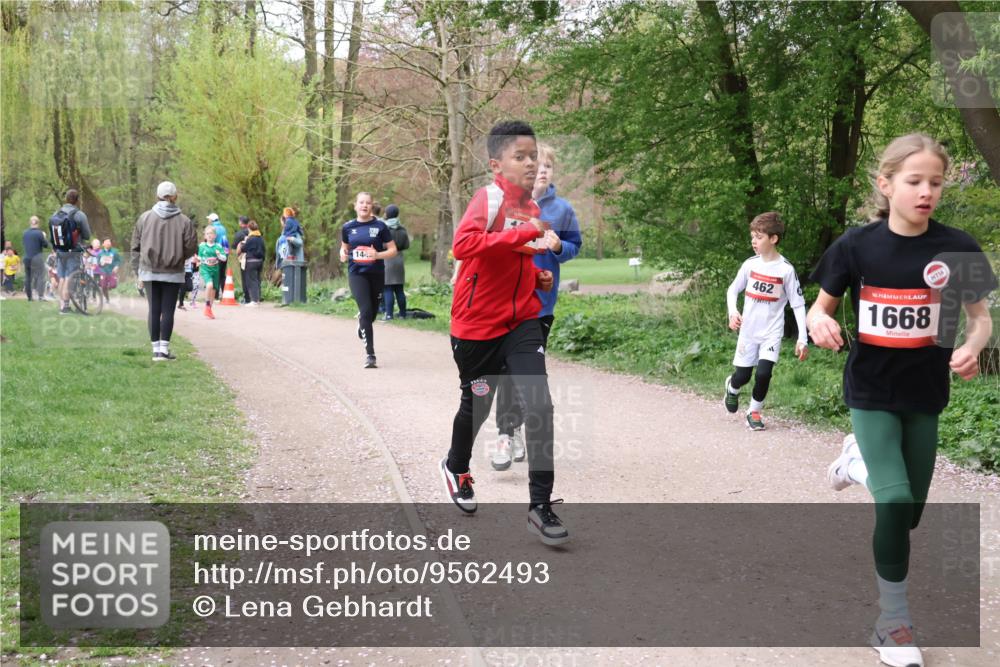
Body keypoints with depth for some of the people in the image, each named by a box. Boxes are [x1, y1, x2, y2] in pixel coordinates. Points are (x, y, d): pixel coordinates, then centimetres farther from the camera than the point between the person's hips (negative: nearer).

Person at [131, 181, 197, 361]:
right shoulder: (184, 221, -6)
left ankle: (156, 349, 9)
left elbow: (135, 246, 4)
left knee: (154, 310, 7)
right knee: (168, 310, 3)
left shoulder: (144, 218, 1)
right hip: (173, 273, -2)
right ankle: (164, 349, 0)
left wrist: (139, 269, 11)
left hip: (149, 272, 2)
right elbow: (191, 247, -5)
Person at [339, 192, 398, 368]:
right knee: (366, 311, -15)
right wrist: (343, 254, -4)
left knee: (372, 312, 12)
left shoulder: (380, 226, -2)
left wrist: (378, 255, -18)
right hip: (357, 273, -1)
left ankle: (362, 325, 50)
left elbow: (393, 250, 0)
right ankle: (370, 354, -12)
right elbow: (344, 247, 20)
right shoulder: (348, 227, 4)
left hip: (376, 274, 1)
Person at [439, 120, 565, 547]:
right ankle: (457, 467, 46)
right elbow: (463, 244, -35)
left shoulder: (532, 207, 7)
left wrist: (538, 276, 5)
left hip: (521, 322, 5)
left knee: (539, 407, -11)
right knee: (476, 406, 14)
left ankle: (541, 507, -2)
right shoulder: (489, 198, -16)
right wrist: (524, 234, -35)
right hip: (477, 326, -5)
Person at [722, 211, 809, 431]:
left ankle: (754, 411, 8)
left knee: (763, 373, -16)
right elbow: (732, 290, 9)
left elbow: (798, 304, -8)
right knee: (743, 375, 5)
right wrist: (733, 312, -11)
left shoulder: (786, 269, -12)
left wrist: (802, 339, -13)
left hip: (772, 332, -2)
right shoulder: (750, 264, -3)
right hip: (748, 330, 2)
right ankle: (732, 386, 41)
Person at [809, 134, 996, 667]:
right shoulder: (857, 245, -10)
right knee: (895, 502, -15)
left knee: (909, 513, 15)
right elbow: (821, 307, 1)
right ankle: (892, 623, 2)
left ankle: (860, 459, 48)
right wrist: (820, 324, -23)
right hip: (871, 391, -2)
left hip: (924, 394, 3)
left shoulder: (956, 248, -9)